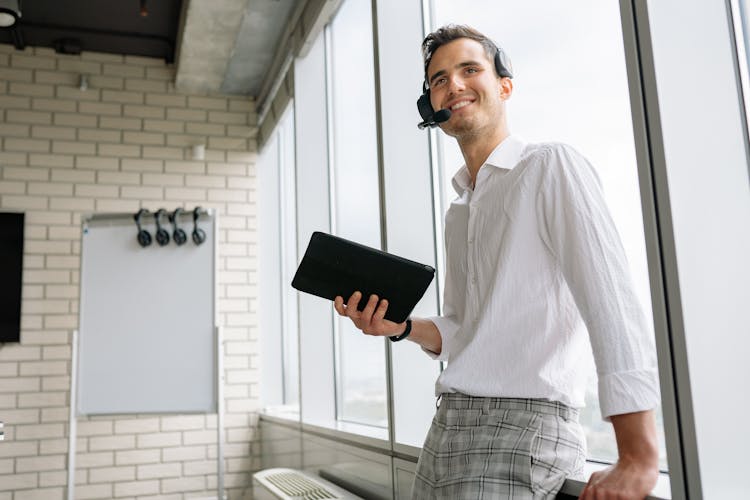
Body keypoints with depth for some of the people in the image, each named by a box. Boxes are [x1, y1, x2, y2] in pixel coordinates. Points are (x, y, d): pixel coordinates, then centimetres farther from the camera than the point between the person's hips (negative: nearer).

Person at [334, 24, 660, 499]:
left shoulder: (552, 166, -7)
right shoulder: (459, 209, 17)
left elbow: (611, 303, -17)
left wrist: (638, 458, -22)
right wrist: (401, 326, 1)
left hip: (521, 425, -7)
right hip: (448, 425, 8)